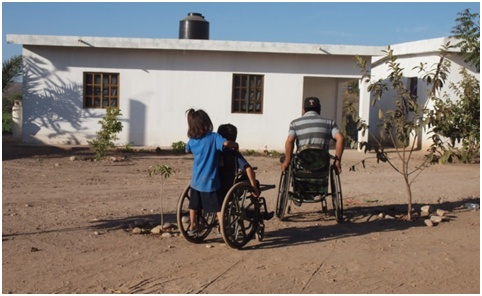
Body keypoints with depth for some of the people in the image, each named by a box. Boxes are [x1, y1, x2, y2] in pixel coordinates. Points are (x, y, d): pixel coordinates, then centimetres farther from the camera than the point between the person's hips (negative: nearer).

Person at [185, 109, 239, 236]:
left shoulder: (192, 140, 4)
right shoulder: (214, 137, -14)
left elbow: (187, 150, 25)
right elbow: (226, 143, -33)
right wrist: (235, 145, -14)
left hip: (196, 180, 5)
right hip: (210, 181, -5)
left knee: (193, 205, 20)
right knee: (218, 207, 6)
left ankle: (193, 227, 32)